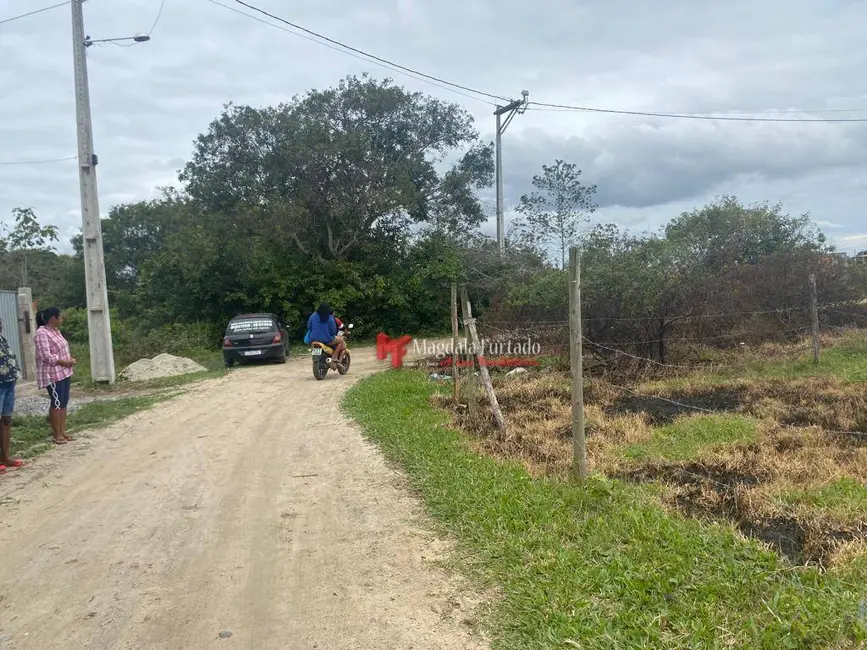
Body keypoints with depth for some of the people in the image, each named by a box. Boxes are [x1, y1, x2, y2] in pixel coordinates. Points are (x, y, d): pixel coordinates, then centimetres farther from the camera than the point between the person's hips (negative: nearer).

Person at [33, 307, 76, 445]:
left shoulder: (55, 331, 14)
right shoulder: (42, 334, -16)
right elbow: (46, 356, -22)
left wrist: (70, 358, 3)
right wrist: (66, 362, -17)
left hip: (63, 373, 9)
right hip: (53, 375, -9)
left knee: (64, 403, 11)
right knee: (57, 403, -4)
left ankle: (63, 432, 17)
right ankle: (57, 435, 3)